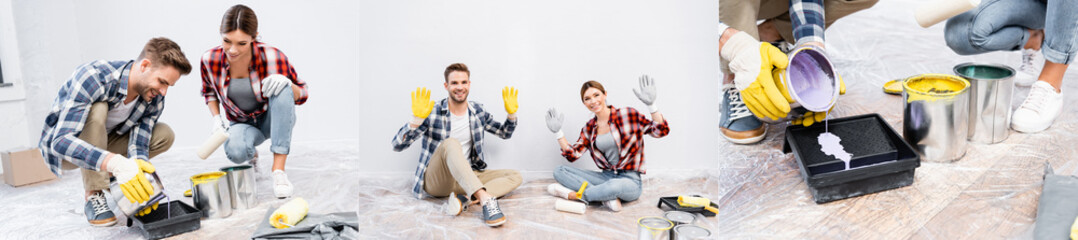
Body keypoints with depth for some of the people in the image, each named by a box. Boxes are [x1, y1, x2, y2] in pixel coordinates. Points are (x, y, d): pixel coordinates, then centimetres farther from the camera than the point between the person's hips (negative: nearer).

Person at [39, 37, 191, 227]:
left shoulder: (155, 100, -16)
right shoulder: (92, 77, -35)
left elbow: (139, 146, -20)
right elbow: (61, 141, -43)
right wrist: (116, 162, -57)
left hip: (102, 143, 5)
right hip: (60, 147, -5)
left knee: (165, 135, -11)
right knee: (96, 109, -35)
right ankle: (93, 196, -21)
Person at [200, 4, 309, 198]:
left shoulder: (272, 58, -24)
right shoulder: (210, 60, -15)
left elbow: (302, 95, -14)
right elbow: (209, 91, 9)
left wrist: (286, 83, -35)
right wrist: (216, 118, -6)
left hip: (273, 119, -1)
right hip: (242, 124, 2)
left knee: (282, 90, -35)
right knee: (235, 151, -35)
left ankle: (279, 170, -36)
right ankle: (251, 155, 9)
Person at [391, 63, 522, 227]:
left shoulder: (478, 111, 6)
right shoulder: (433, 112, -9)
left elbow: (505, 133, 20)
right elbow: (397, 145, -14)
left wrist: (511, 113, -1)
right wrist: (417, 119, -31)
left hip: (467, 178, 5)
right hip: (436, 179, -5)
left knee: (515, 176, -12)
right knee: (451, 143, -34)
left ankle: (464, 199, -34)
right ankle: (485, 199, -51)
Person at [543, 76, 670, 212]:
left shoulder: (627, 115, -6)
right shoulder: (590, 128, 9)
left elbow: (661, 131, -11)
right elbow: (573, 155, 7)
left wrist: (651, 104, -24)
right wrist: (557, 132, 0)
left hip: (630, 181, -6)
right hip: (607, 176, 6)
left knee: (614, 185, -42)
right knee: (559, 171, -6)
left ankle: (571, 194, -15)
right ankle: (607, 197, -21)